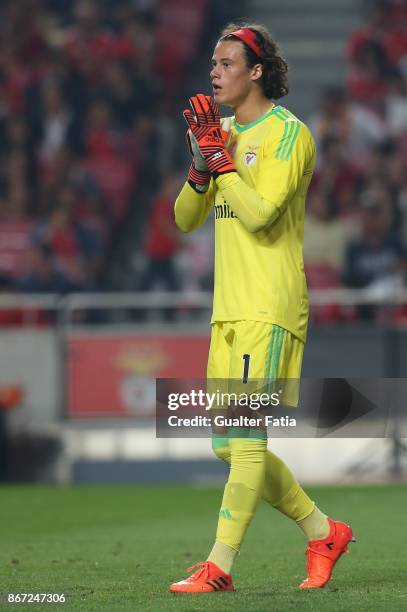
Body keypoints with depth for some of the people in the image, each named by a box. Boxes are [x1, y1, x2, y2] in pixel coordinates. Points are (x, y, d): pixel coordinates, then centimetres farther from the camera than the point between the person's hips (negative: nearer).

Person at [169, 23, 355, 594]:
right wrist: (202, 164, -2)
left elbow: (259, 213, -20)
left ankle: (219, 567, -12)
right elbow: (186, 219, 14)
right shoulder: (225, 131, 17)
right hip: (229, 310, 9)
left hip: (269, 309, -9)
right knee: (229, 446, 8)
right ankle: (324, 534, 20)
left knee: (245, 438, -11)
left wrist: (221, 155, -15)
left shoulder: (287, 132, -8)